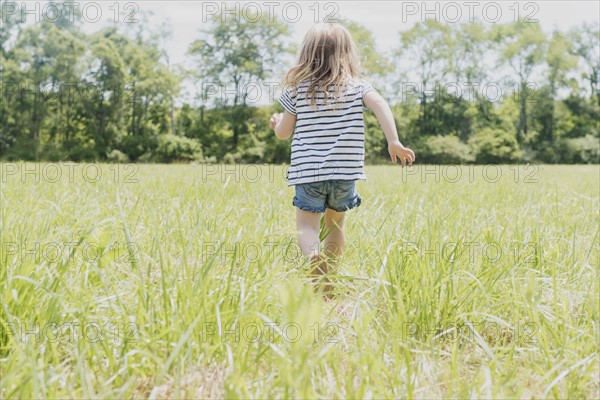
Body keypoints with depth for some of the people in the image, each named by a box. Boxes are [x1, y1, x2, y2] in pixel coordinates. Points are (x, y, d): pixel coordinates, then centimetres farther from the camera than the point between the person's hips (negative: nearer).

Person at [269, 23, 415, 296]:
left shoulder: (297, 88, 3)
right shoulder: (357, 85, 3)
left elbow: (283, 133, 8)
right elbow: (380, 105, -16)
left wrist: (276, 123, 30)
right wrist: (394, 143, -19)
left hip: (308, 170, -1)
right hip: (346, 171, 2)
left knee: (306, 225, 1)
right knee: (335, 224, 18)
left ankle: (315, 261, -31)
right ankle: (327, 286, 20)